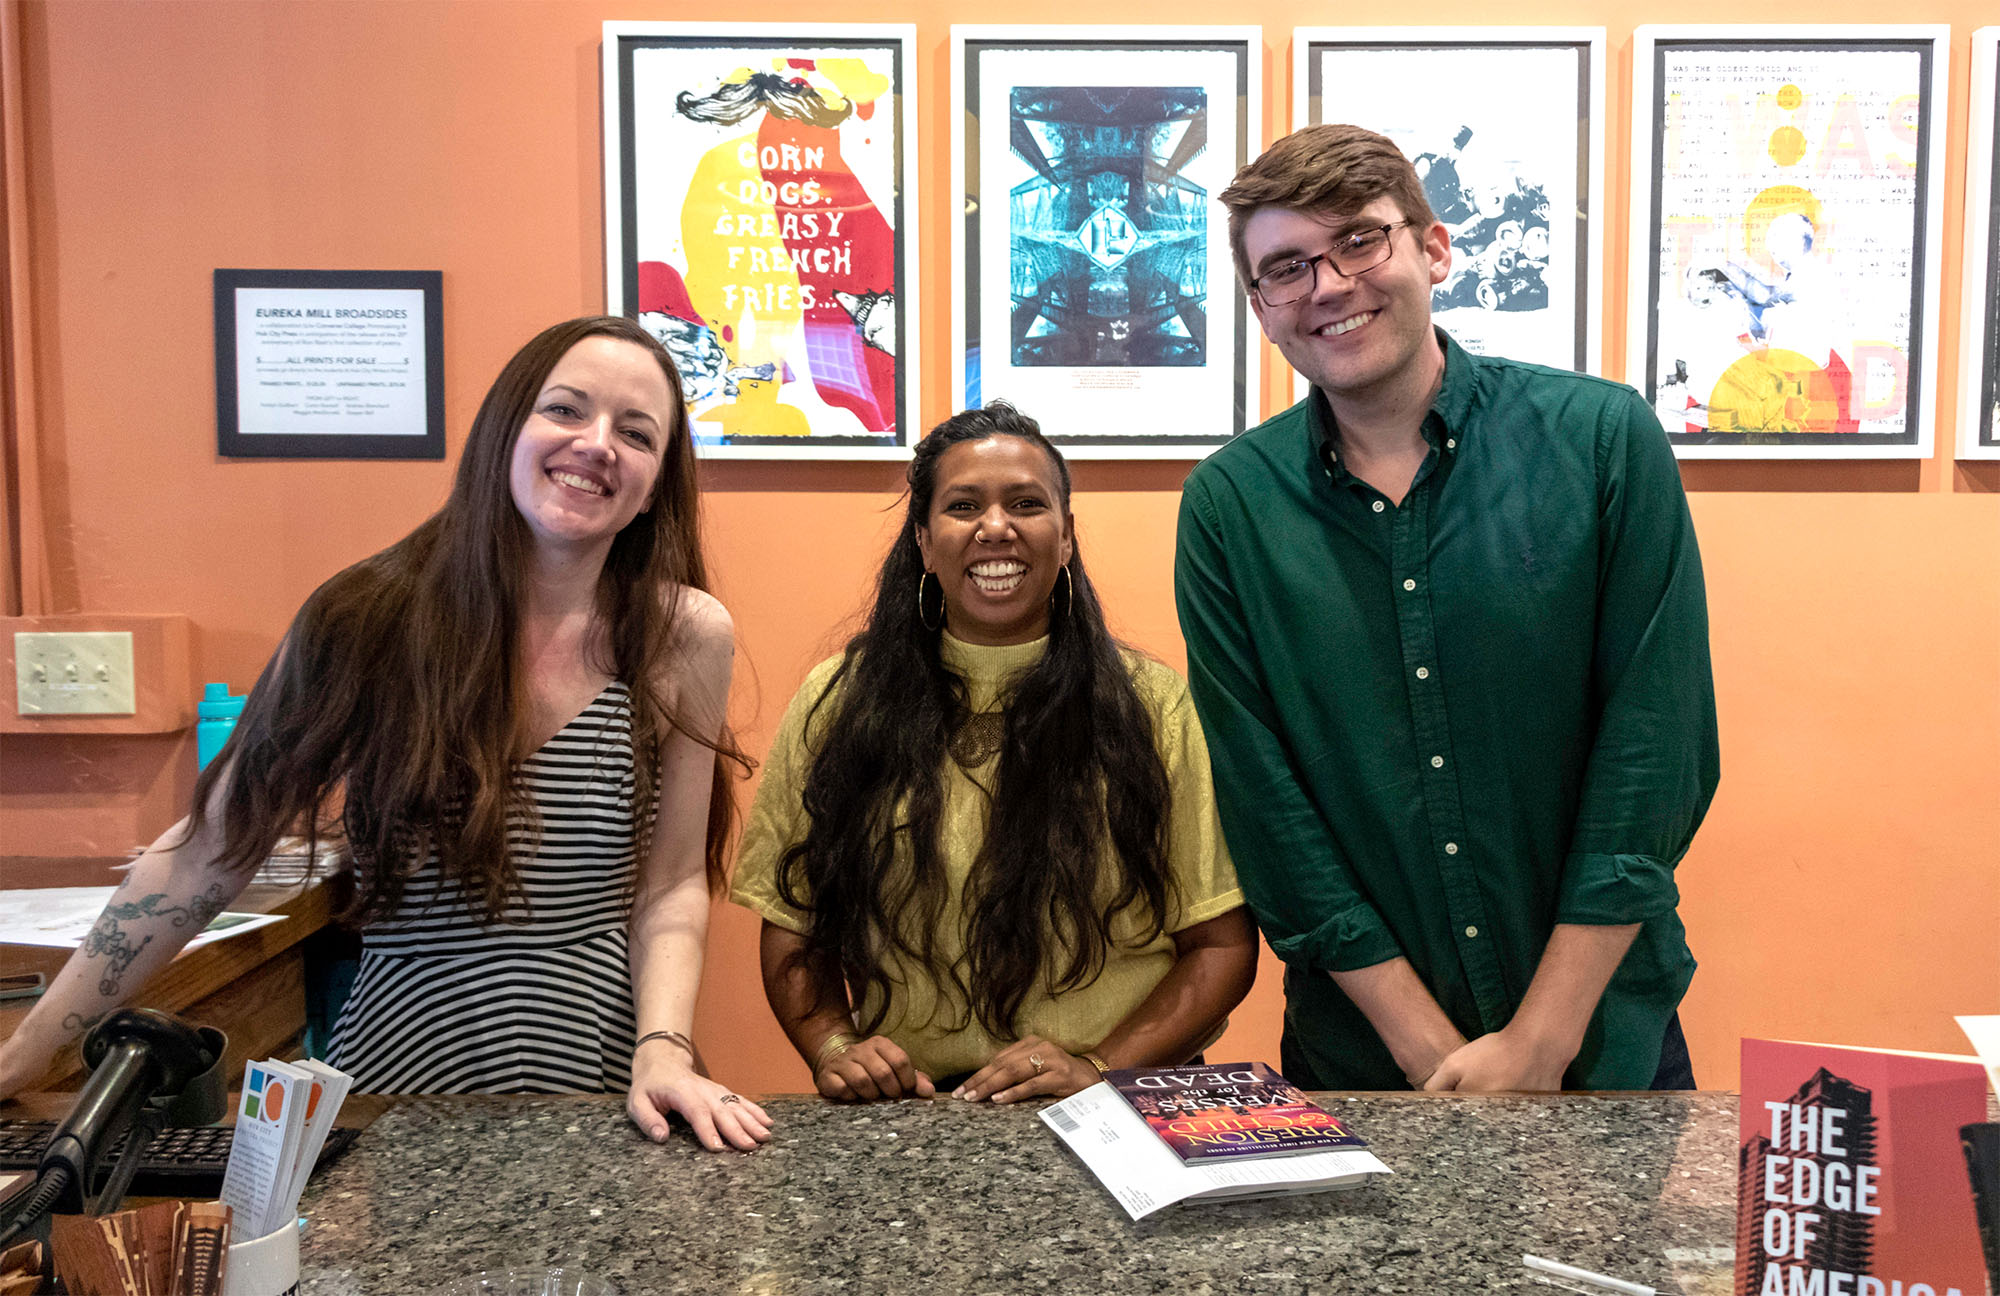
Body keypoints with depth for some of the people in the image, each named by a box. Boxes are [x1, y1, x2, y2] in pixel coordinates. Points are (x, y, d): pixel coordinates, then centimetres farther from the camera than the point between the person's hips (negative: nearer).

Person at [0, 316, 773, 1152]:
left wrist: (664, 1049, -15)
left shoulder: (685, 637, -6)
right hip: (397, 1076, 1)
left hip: (602, 1090, 0)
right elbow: (208, 855, 0)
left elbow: (671, 883, 1)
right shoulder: (370, 621, -7)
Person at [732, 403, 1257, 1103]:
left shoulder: (1155, 705, 3)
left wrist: (1103, 1067, -10)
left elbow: (1223, 942, 3)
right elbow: (791, 929, 12)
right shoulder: (835, 705, 7)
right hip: (907, 1113, 2)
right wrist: (833, 1048, -6)